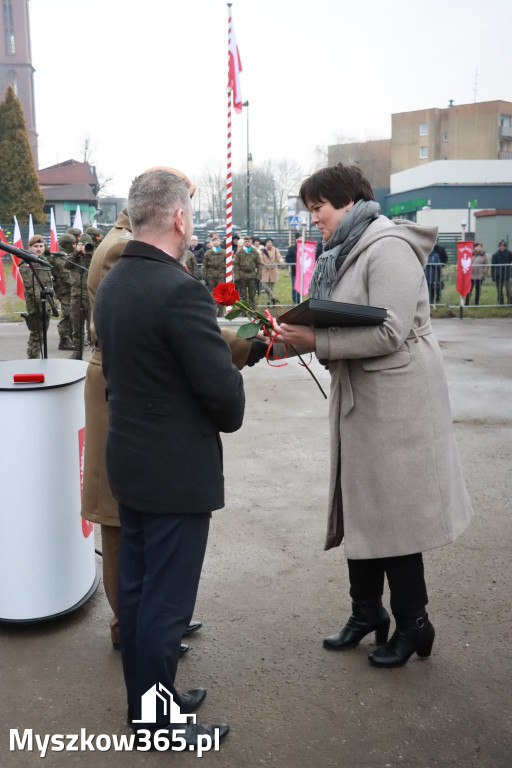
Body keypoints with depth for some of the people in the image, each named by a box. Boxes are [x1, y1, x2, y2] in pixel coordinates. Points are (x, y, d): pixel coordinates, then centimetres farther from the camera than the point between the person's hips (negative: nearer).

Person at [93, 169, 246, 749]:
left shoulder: (110, 284, 4)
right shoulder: (180, 291, -23)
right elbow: (223, 387, -21)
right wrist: (228, 418, 0)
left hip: (127, 462, 9)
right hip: (177, 471, -9)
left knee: (135, 588, 19)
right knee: (166, 600, 5)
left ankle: (146, 697, 36)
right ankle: (155, 723, 21)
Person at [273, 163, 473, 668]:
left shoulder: (388, 249, -15)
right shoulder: (344, 253, 14)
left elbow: (389, 333, -24)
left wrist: (314, 340, -24)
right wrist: (298, 334, -3)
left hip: (395, 399, -9)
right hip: (358, 398, 9)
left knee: (392, 513, 1)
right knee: (359, 508, 15)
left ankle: (413, 624, 20)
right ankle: (366, 613, 31)